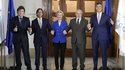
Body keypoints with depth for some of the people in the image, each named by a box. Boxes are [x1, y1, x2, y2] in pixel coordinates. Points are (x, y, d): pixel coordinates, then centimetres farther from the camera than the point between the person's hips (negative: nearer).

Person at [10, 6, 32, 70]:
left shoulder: (27, 19, 8)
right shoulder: (13, 19, 4)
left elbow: (28, 27, 5)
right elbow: (10, 28, 1)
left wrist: (29, 29, -18)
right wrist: (13, 29, -20)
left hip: (24, 39, 0)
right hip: (16, 39, 0)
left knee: (26, 53, -2)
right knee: (17, 54, 7)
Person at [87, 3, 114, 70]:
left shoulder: (106, 16, 1)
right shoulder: (93, 16, 7)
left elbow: (109, 25, 7)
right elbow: (91, 25, 11)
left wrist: (111, 23, -15)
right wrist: (89, 26, -12)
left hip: (103, 37, -2)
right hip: (95, 37, 2)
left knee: (104, 53, 1)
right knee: (95, 52, 9)